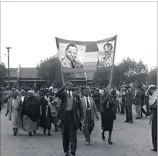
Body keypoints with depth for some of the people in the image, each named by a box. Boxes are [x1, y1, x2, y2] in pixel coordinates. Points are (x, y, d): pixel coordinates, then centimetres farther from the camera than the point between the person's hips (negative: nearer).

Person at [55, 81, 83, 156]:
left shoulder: (76, 96, 7)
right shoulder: (63, 94, 4)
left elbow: (80, 107, 8)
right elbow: (57, 94, -18)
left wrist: (80, 117, 2)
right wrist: (64, 86, -15)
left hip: (73, 117, -1)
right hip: (64, 116, 1)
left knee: (73, 136, -4)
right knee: (65, 135, 11)